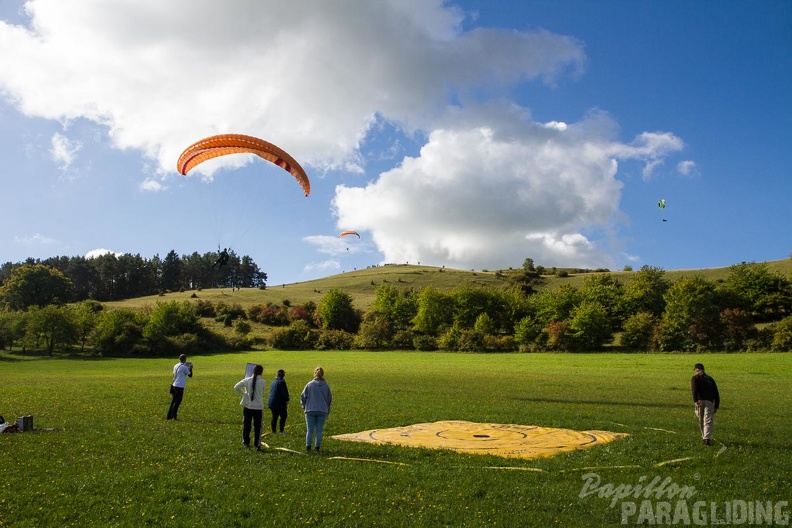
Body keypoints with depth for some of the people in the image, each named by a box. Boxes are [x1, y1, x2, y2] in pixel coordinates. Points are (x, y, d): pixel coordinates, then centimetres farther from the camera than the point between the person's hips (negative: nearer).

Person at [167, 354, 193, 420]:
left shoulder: (175, 366, 10)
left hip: (174, 385, 7)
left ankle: (169, 416, 14)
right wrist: (190, 368, 11)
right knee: (177, 402, -2)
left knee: (173, 401, 13)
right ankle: (173, 416, -4)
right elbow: (190, 375, -1)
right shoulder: (184, 367, -11)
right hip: (180, 386, -7)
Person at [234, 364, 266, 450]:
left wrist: (243, 393, 5)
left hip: (247, 406, 2)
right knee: (257, 427, 6)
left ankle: (246, 442, 28)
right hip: (258, 407, -2)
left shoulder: (247, 380, -5)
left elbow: (236, 387, -5)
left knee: (246, 425, 16)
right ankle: (257, 445, 4)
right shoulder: (263, 382, -10)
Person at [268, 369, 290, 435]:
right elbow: (284, 393, -16)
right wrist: (287, 400, -6)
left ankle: (273, 431, 13)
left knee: (274, 417, 13)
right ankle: (282, 431, 0)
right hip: (279, 403, -8)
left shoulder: (273, 382, 15)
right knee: (283, 416, 2)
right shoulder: (282, 382, -13)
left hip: (271, 403, 8)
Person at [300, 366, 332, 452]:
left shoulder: (310, 384, -5)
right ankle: (318, 446, 9)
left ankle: (308, 445, 3)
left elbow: (303, 396, 0)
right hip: (322, 411, 1)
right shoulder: (326, 386, 0)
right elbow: (329, 399, 9)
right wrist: (327, 410, 21)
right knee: (319, 430, 8)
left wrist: (304, 406, 17)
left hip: (310, 411, -1)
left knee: (310, 430, 7)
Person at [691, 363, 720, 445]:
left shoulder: (695, 378, 10)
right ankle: (707, 438, -18)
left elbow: (694, 390, -9)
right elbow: (716, 393, 19)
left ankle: (704, 437, 24)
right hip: (709, 401, 2)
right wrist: (716, 405, 21)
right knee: (708, 421, -3)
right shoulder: (710, 379, 21)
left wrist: (695, 401, -17)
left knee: (701, 420, 15)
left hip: (700, 401, -1)